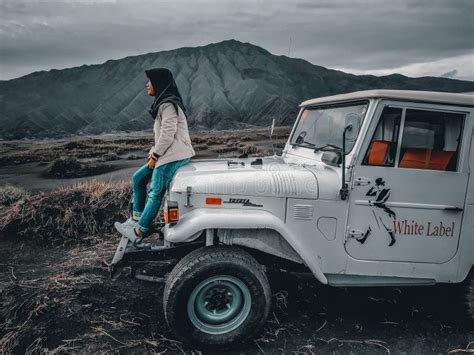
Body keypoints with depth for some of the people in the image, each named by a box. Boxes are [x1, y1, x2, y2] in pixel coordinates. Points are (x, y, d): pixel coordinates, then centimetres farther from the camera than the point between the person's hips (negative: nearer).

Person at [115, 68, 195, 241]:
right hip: (167, 154, 11)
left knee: (155, 193, -6)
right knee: (138, 178, 13)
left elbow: (167, 135, -20)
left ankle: (140, 231, 3)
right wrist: (153, 152, 10)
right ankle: (136, 218, 17)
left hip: (175, 155, -11)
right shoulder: (164, 103, 18)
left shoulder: (168, 105, -15)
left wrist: (154, 156, -12)